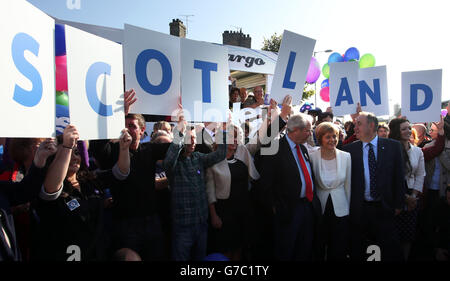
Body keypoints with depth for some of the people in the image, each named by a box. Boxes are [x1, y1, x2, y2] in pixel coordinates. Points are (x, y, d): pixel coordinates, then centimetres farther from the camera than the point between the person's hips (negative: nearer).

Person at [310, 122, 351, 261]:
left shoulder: (346, 157, -3)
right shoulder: (312, 157, -9)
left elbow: (348, 185, 4)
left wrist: (349, 210, 7)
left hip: (340, 209, 1)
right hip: (319, 209, -1)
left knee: (339, 251, 10)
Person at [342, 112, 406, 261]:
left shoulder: (393, 146, 0)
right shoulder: (349, 149, -2)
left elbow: (399, 176, 3)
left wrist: (398, 204, 1)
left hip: (384, 209, 0)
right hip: (358, 209, 0)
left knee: (391, 251, 11)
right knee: (357, 253, 12)